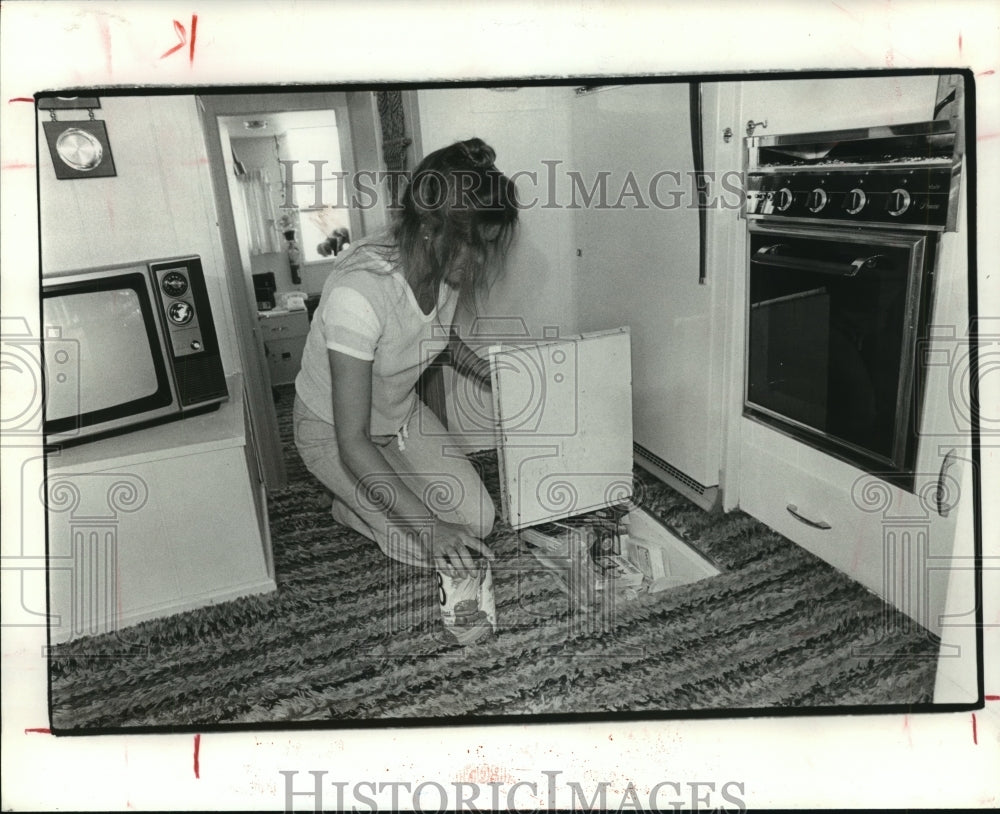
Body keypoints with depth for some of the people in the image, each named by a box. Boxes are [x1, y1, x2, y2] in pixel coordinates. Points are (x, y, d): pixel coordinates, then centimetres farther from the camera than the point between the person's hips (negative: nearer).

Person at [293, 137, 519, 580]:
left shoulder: (446, 266, -16)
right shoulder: (359, 292, -39)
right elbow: (352, 441, -35)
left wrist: (494, 375, -7)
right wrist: (427, 525, -38)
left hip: (403, 412, 7)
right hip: (333, 430, -6)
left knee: (479, 521, -2)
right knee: (435, 551, -11)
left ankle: (376, 492, 22)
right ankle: (348, 506, 16)